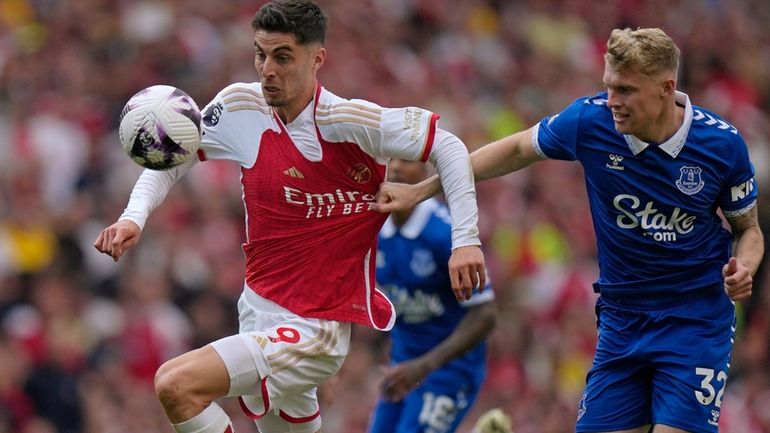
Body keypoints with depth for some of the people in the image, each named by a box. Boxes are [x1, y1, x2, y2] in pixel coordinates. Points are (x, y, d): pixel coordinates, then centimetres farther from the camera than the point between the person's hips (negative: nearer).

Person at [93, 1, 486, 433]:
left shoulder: (345, 121, -18)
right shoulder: (240, 106, -2)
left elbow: (448, 146, -14)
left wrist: (466, 239, -21)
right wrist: (134, 216, -7)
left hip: (313, 330, -7)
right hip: (257, 312, 7)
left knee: (175, 384, -23)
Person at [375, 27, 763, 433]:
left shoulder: (722, 143, -13)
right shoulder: (590, 119, -11)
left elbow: (748, 228, 4)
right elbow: (516, 150, 7)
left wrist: (743, 268, -20)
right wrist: (419, 190, 8)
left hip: (698, 319, -3)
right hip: (621, 319, 3)